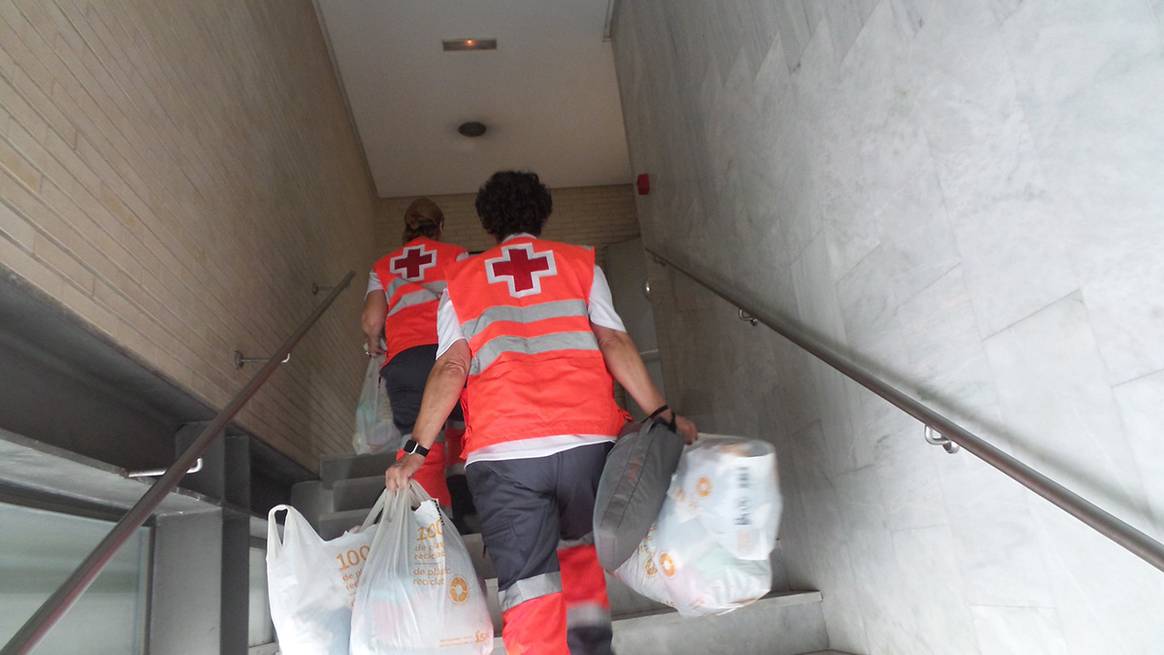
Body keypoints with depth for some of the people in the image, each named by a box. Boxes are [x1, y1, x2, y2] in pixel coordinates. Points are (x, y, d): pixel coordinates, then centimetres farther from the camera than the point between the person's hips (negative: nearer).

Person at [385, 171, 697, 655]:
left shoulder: (460, 280, 15)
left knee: (531, 601, 2)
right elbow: (615, 345, 1)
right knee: (581, 549, 27)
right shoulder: (580, 264, 14)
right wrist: (663, 415, 2)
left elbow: (451, 368, 1)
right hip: (587, 439, 1)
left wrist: (416, 450, -1)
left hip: (502, 454, 0)